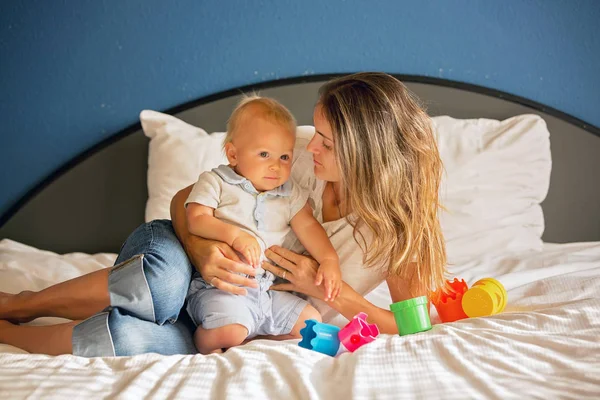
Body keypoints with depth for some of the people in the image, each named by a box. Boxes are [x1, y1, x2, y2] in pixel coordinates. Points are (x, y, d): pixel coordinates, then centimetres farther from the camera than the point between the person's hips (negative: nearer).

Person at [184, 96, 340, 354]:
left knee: (310, 322, 0)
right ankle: (203, 340, 2)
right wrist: (234, 235, -25)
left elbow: (308, 226, 7)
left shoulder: (289, 194, 13)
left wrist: (329, 259, -9)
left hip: (266, 288, 6)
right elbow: (196, 219, -11)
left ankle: (249, 341, 2)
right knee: (229, 330, -31)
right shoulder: (215, 182, 0)